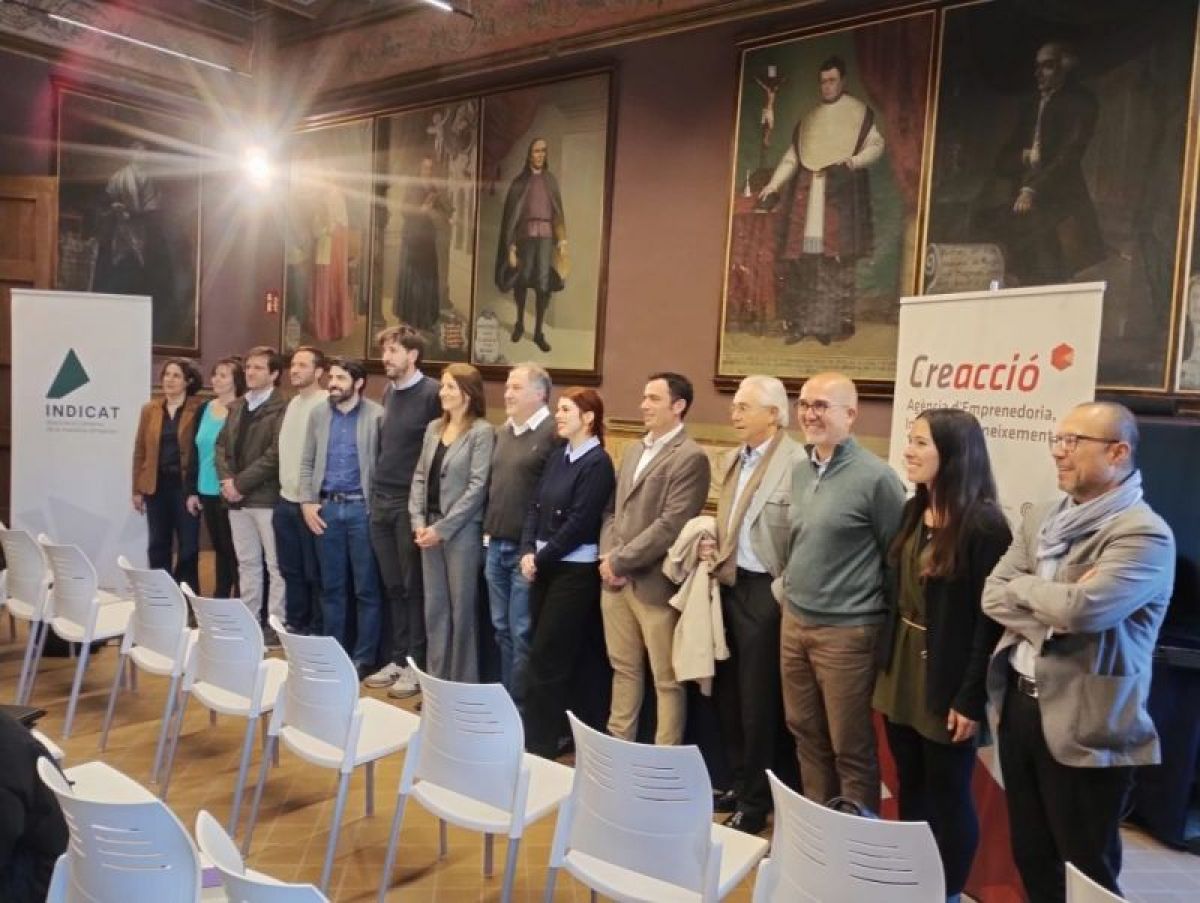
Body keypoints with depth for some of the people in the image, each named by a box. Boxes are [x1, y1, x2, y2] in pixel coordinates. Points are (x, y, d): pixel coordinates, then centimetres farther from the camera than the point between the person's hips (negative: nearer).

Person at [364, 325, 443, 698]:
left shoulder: (432, 393, -10)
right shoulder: (388, 393, 12)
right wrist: (374, 491, 14)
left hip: (412, 504, -6)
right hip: (381, 502, 7)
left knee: (414, 587, 2)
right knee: (393, 587, 12)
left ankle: (416, 664, 12)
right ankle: (396, 659, 21)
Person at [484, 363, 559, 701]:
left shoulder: (554, 433, -12)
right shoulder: (503, 432, 13)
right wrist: (489, 531, 15)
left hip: (526, 549, -7)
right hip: (496, 544, 8)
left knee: (522, 632, 1)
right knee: (501, 628, 16)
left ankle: (518, 703, 14)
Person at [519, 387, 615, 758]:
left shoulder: (597, 463, -12)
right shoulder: (558, 456, 10)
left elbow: (580, 523, -17)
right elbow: (535, 506, 9)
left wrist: (541, 559, -11)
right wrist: (528, 552, -4)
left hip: (575, 571, -7)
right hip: (545, 566, 7)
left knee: (546, 658, -1)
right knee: (549, 655, 13)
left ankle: (539, 742, 11)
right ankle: (550, 732, 24)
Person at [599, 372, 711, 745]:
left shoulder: (690, 457, -10)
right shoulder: (633, 451, 16)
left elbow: (670, 525, -17)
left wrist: (620, 561, -14)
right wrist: (607, 557, 0)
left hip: (654, 583, -7)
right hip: (616, 580, 8)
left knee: (666, 679, 5)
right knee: (624, 668, 18)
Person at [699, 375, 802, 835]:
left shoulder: (798, 463, -16)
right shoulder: (731, 460, 12)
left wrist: (784, 595, -16)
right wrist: (713, 544, 3)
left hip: (766, 593, -8)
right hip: (730, 586, 8)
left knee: (760, 703, 6)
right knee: (730, 697, 17)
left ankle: (756, 801, 23)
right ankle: (745, 784, 35)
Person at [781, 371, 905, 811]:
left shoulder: (875, 477, -14)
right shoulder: (800, 469, 7)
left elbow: (897, 558, -7)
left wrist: (886, 626, -2)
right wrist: (791, 586, 15)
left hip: (846, 631, -7)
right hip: (794, 622, 7)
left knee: (850, 746, 6)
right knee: (805, 732, 17)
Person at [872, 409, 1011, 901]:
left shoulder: (983, 523, -16)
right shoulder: (913, 511, 7)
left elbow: (990, 618, -16)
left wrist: (970, 699, -16)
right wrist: (886, 667, 12)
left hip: (946, 682, -7)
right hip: (902, 671, 7)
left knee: (948, 796, 9)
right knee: (909, 788, 18)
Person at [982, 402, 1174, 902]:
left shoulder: (1144, 534, -15)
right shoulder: (1041, 518, 8)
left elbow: (1080, 608, -27)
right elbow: (992, 595, 2)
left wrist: (1023, 585, -8)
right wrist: (1050, 622, -15)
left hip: (1084, 726, -6)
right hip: (1019, 704, 7)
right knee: (1030, 855, 20)